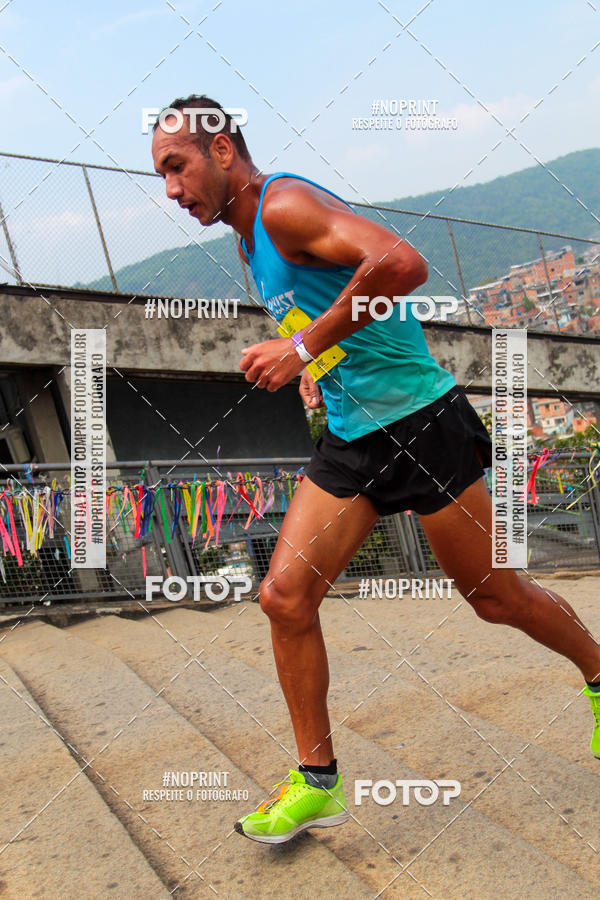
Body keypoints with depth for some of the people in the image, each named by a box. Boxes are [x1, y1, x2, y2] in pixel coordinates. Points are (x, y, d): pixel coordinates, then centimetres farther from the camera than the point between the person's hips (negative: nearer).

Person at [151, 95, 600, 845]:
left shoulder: (285, 204, -14)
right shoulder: (252, 239, 15)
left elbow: (402, 262, -31)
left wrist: (305, 345, -26)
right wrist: (315, 370, 10)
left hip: (421, 423, -8)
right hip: (348, 441, 8)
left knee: (493, 596, 6)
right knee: (285, 595, -3)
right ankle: (317, 783, 13)